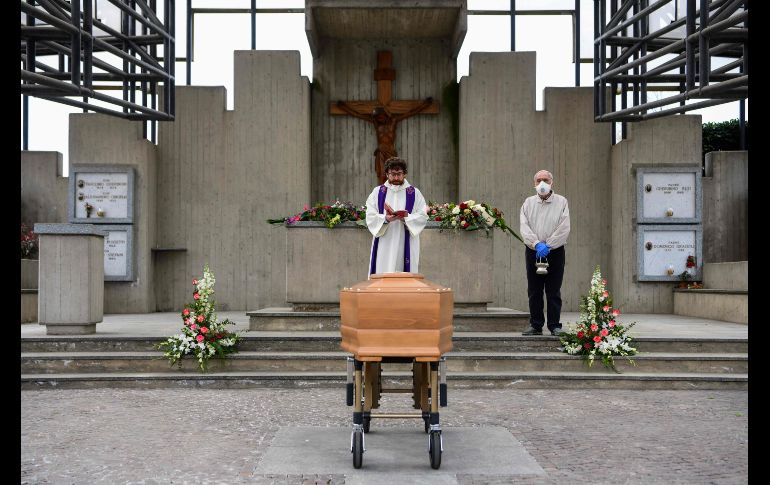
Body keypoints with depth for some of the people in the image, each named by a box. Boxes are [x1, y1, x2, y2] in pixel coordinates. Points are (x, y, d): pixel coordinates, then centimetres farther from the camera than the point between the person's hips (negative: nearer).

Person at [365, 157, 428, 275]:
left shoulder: (414, 193, 8)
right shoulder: (377, 192, 9)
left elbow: (423, 216, 0)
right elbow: (370, 217, 0)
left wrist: (407, 218, -18)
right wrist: (385, 219, -19)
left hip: (406, 245, 0)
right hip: (384, 245, 0)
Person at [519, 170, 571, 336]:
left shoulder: (561, 202, 4)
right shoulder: (528, 203, 10)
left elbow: (564, 229, -6)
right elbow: (524, 227, -2)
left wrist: (547, 246, -14)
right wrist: (537, 244, -16)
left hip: (555, 252, -2)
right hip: (532, 252, 2)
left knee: (554, 291, 0)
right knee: (534, 291, 5)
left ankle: (554, 325, 6)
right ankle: (535, 325, 12)